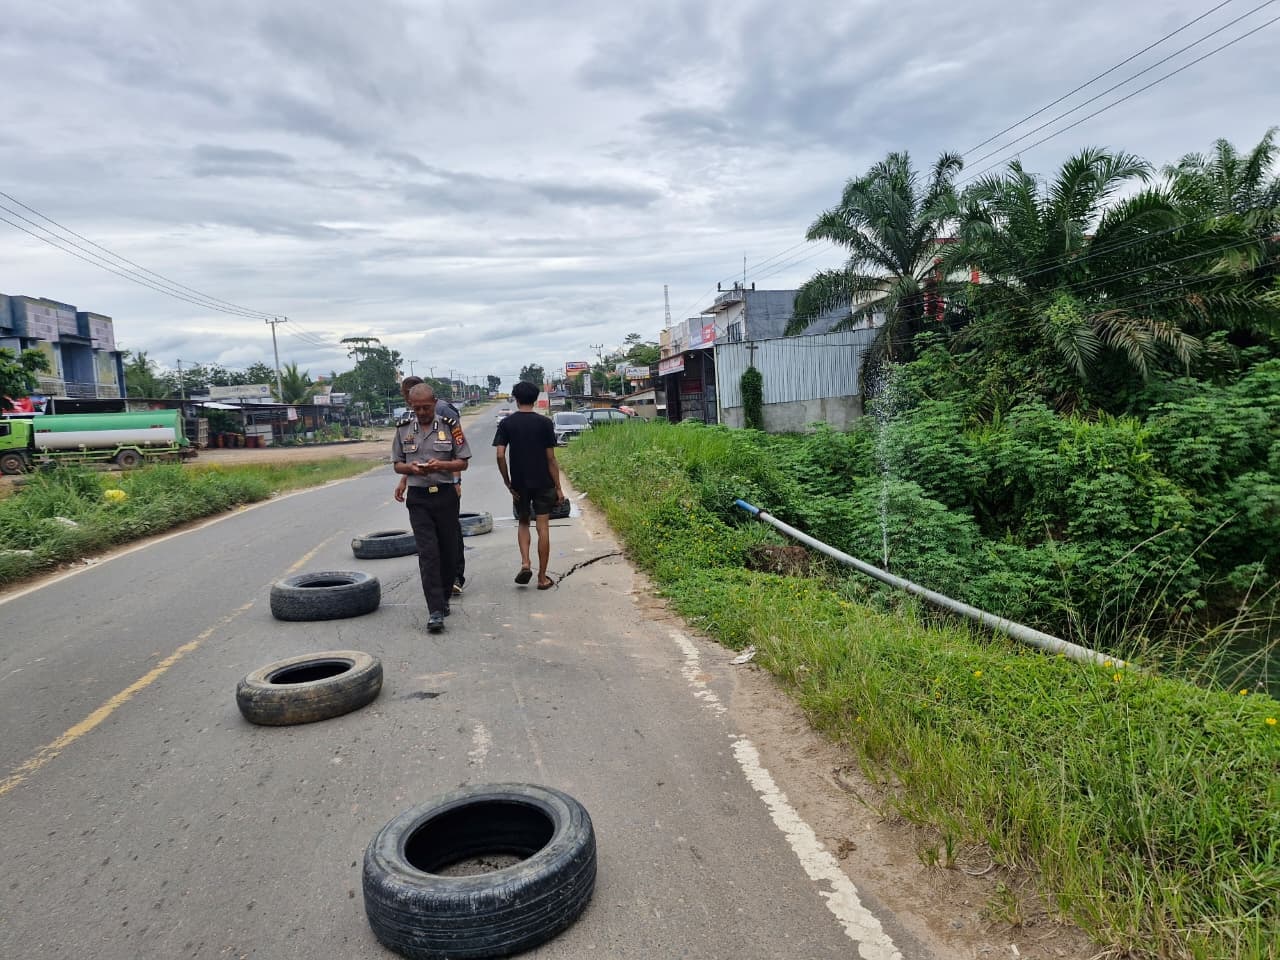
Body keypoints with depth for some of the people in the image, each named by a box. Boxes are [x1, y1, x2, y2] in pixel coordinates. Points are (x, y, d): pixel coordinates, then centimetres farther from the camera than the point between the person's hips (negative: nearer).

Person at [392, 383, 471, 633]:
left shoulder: (450, 426, 1)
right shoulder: (403, 429, 7)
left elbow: (463, 462, 2)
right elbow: (397, 464, 13)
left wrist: (441, 465, -17)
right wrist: (411, 468, -10)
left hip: (446, 494, 0)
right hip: (418, 497, 0)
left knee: (448, 551, 7)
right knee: (428, 553, -8)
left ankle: (443, 598, 28)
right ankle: (436, 611, -10)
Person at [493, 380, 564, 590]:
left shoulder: (506, 423, -1)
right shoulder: (544, 423, -5)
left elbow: (500, 455, -9)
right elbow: (551, 458, -5)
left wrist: (508, 483, 2)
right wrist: (558, 488, 0)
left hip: (519, 484, 1)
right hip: (543, 483, -1)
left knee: (523, 523, 20)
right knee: (543, 528, 3)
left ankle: (525, 563, 0)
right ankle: (542, 578, 8)